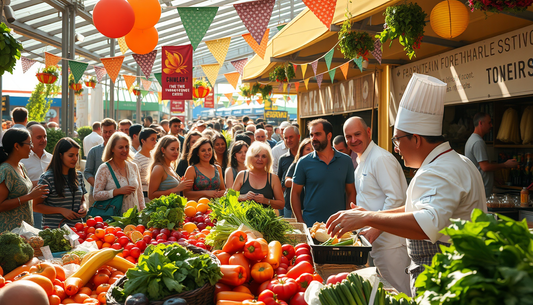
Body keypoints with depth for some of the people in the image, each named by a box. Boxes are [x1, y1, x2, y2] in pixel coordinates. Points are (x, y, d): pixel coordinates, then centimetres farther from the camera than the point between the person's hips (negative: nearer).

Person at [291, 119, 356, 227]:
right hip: (310, 225, -1)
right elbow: (295, 193, 2)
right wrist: (301, 222, -5)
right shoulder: (304, 163, 0)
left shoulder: (346, 161, 4)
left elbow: (351, 193, 8)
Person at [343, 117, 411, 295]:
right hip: (374, 240, 10)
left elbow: (396, 199, -21)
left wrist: (376, 229, -23)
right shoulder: (361, 163, 16)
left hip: (389, 239, -10)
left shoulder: (381, 158, -14)